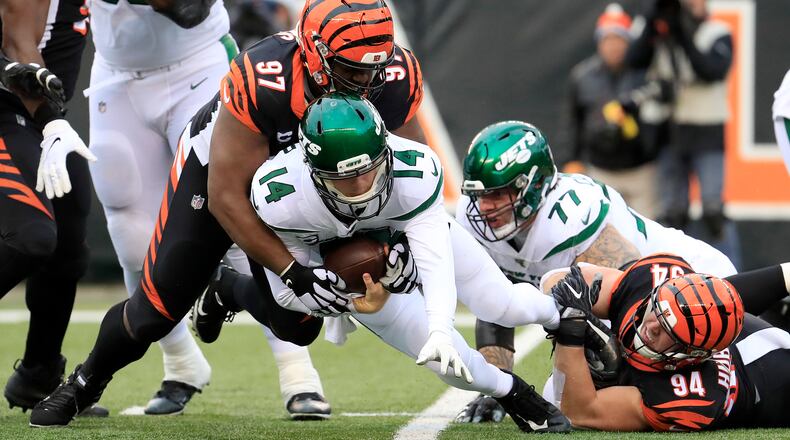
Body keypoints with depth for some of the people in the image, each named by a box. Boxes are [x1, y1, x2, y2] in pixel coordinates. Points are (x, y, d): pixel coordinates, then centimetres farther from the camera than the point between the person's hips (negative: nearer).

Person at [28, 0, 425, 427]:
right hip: (217, 168, -4)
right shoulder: (262, 82, -42)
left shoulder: (396, 81, -29)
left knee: (298, 327, -2)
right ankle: (84, 384, 31)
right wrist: (295, 273, -36)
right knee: (153, 314, 0)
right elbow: (227, 198, -32)